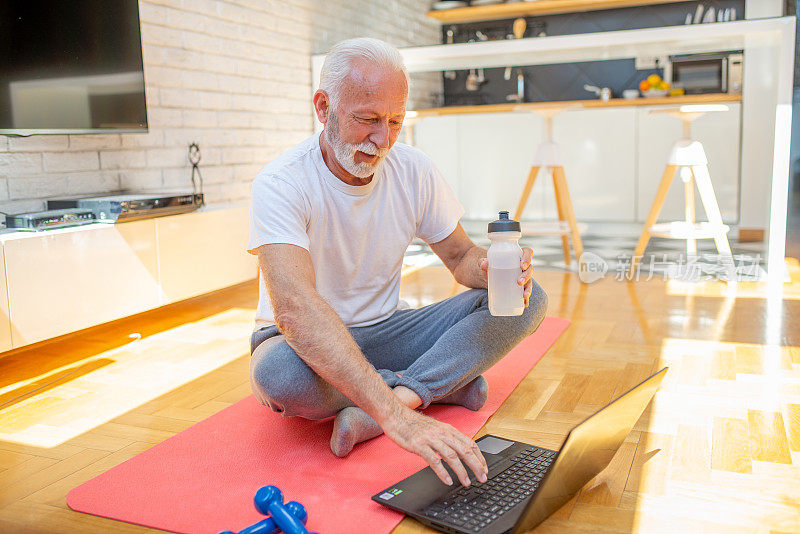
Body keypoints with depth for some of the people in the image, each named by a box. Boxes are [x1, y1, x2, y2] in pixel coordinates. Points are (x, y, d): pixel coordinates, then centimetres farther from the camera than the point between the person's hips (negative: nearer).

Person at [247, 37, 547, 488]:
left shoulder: (415, 170, -6)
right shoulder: (282, 184, -24)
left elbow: (461, 256, 4)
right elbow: (296, 309, -39)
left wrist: (493, 269, -24)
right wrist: (395, 415, -50)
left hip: (385, 331, 4)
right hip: (309, 345, -4)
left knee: (529, 300, -11)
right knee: (278, 374, -42)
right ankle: (441, 384, -15)